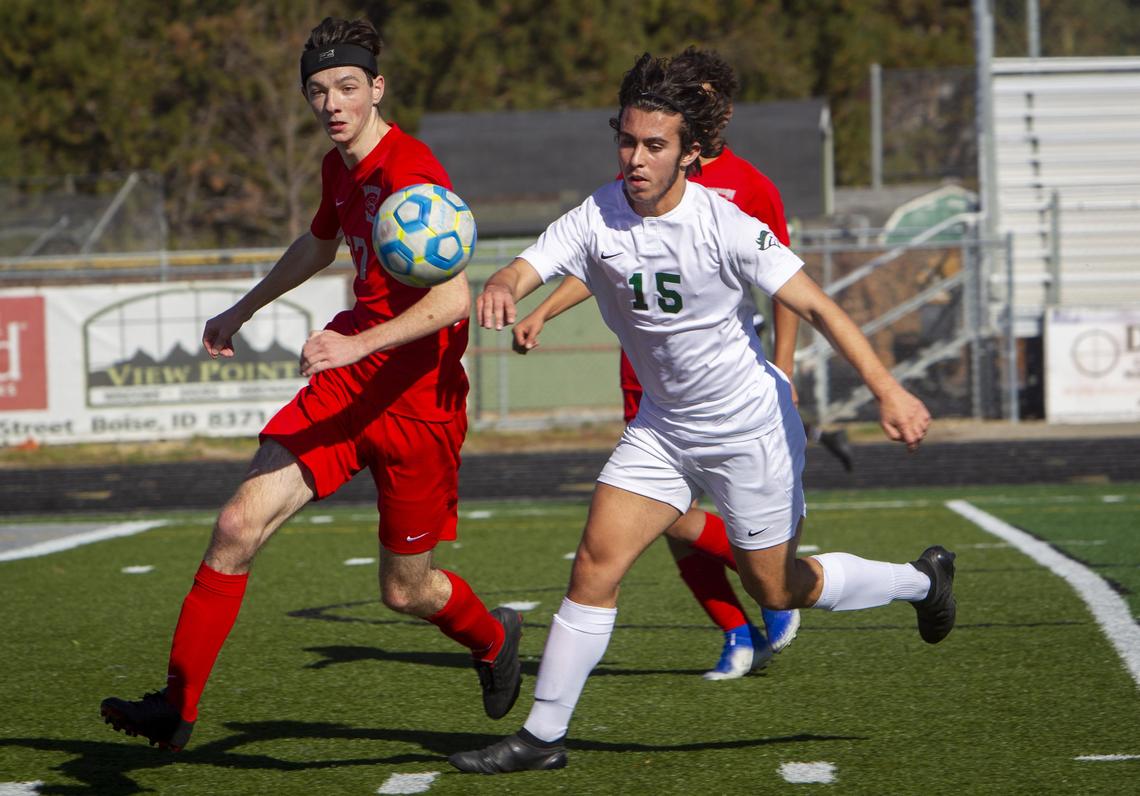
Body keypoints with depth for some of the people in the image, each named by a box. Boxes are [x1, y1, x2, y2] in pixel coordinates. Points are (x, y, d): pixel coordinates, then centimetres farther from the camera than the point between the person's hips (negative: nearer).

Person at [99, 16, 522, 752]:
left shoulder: (412, 174, -19)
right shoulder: (340, 167, 8)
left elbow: (454, 296, -28)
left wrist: (360, 343, -39)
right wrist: (243, 311, 42)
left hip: (418, 397, -7)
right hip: (347, 377, 7)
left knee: (405, 590, 7)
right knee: (240, 524, -10)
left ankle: (494, 639, 41)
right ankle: (177, 705, -6)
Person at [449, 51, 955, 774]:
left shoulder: (725, 227, -22)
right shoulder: (597, 219, -11)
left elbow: (818, 306, -19)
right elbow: (526, 268, -23)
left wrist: (888, 391, -27)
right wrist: (501, 289, -48)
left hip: (751, 429, -4)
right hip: (663, 426, 4)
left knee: (777, 590, 7)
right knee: (596, 564, -8)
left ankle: (921, 580, 33)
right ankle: (543, 735, -1)